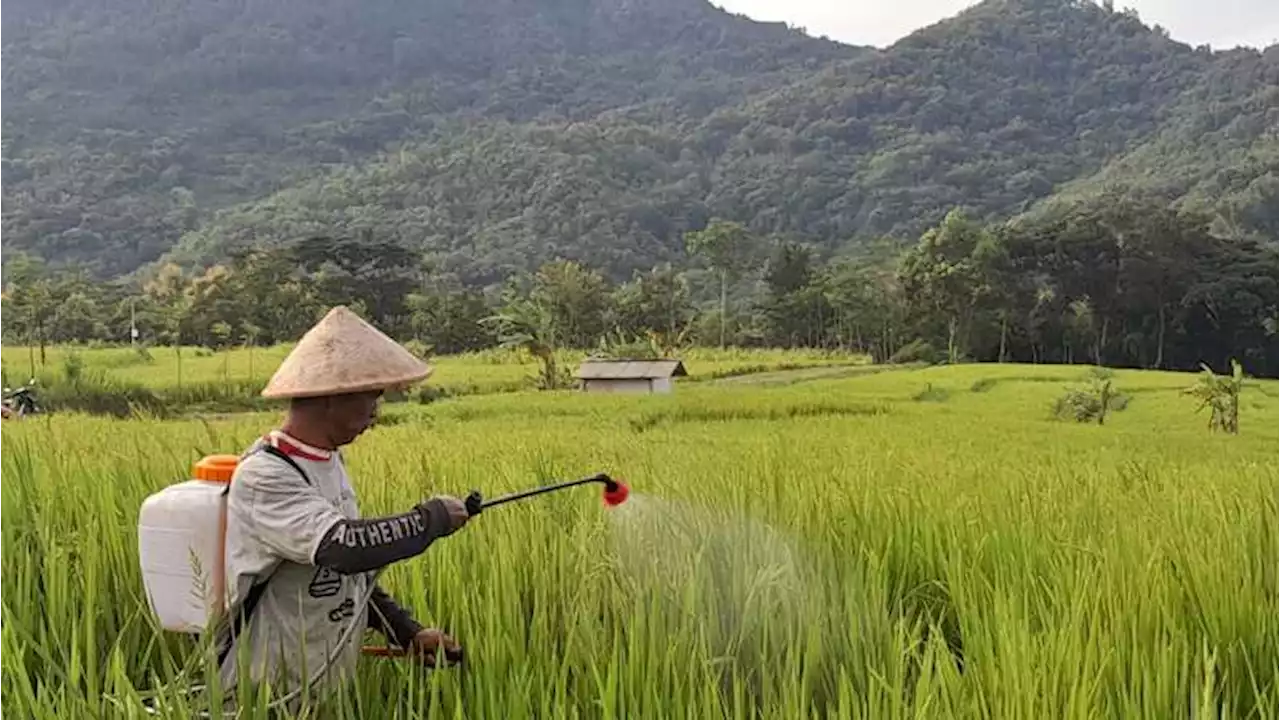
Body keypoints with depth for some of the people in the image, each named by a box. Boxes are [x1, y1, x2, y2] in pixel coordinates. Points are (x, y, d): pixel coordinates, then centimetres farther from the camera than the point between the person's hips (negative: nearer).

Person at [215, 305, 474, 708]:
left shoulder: (328, 461, 5)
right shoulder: (263, 477, -21)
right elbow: (346, 547, -35)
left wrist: (406, 630, 3)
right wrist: (434, 518, -21)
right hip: (268, 695, -8)